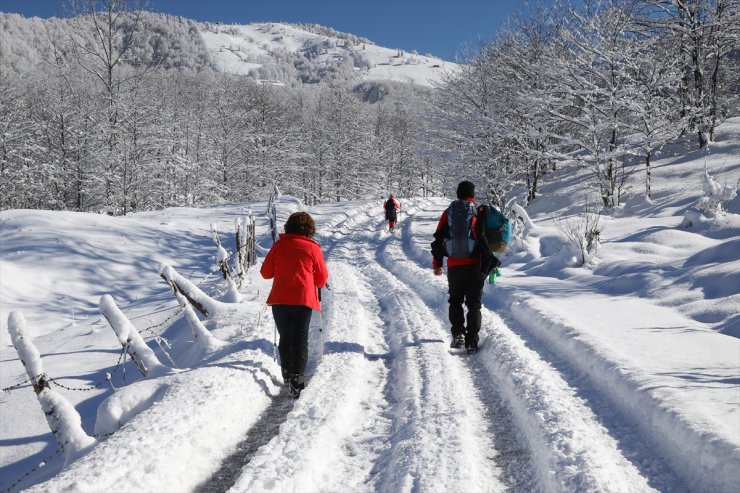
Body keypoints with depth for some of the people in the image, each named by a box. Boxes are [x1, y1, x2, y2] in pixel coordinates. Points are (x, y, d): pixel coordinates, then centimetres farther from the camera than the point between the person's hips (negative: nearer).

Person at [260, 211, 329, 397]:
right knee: (300, 339, 2)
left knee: (285, 338, 15)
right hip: (303, 299, -2)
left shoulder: (279, 245, 4)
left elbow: (265, 272, 7)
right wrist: (315, 285, 27)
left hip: (280, 299, 2)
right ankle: (297, 376, -11)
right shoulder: (313, 247, 1)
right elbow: (322, 279, 5)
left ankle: (287, 374, 21)